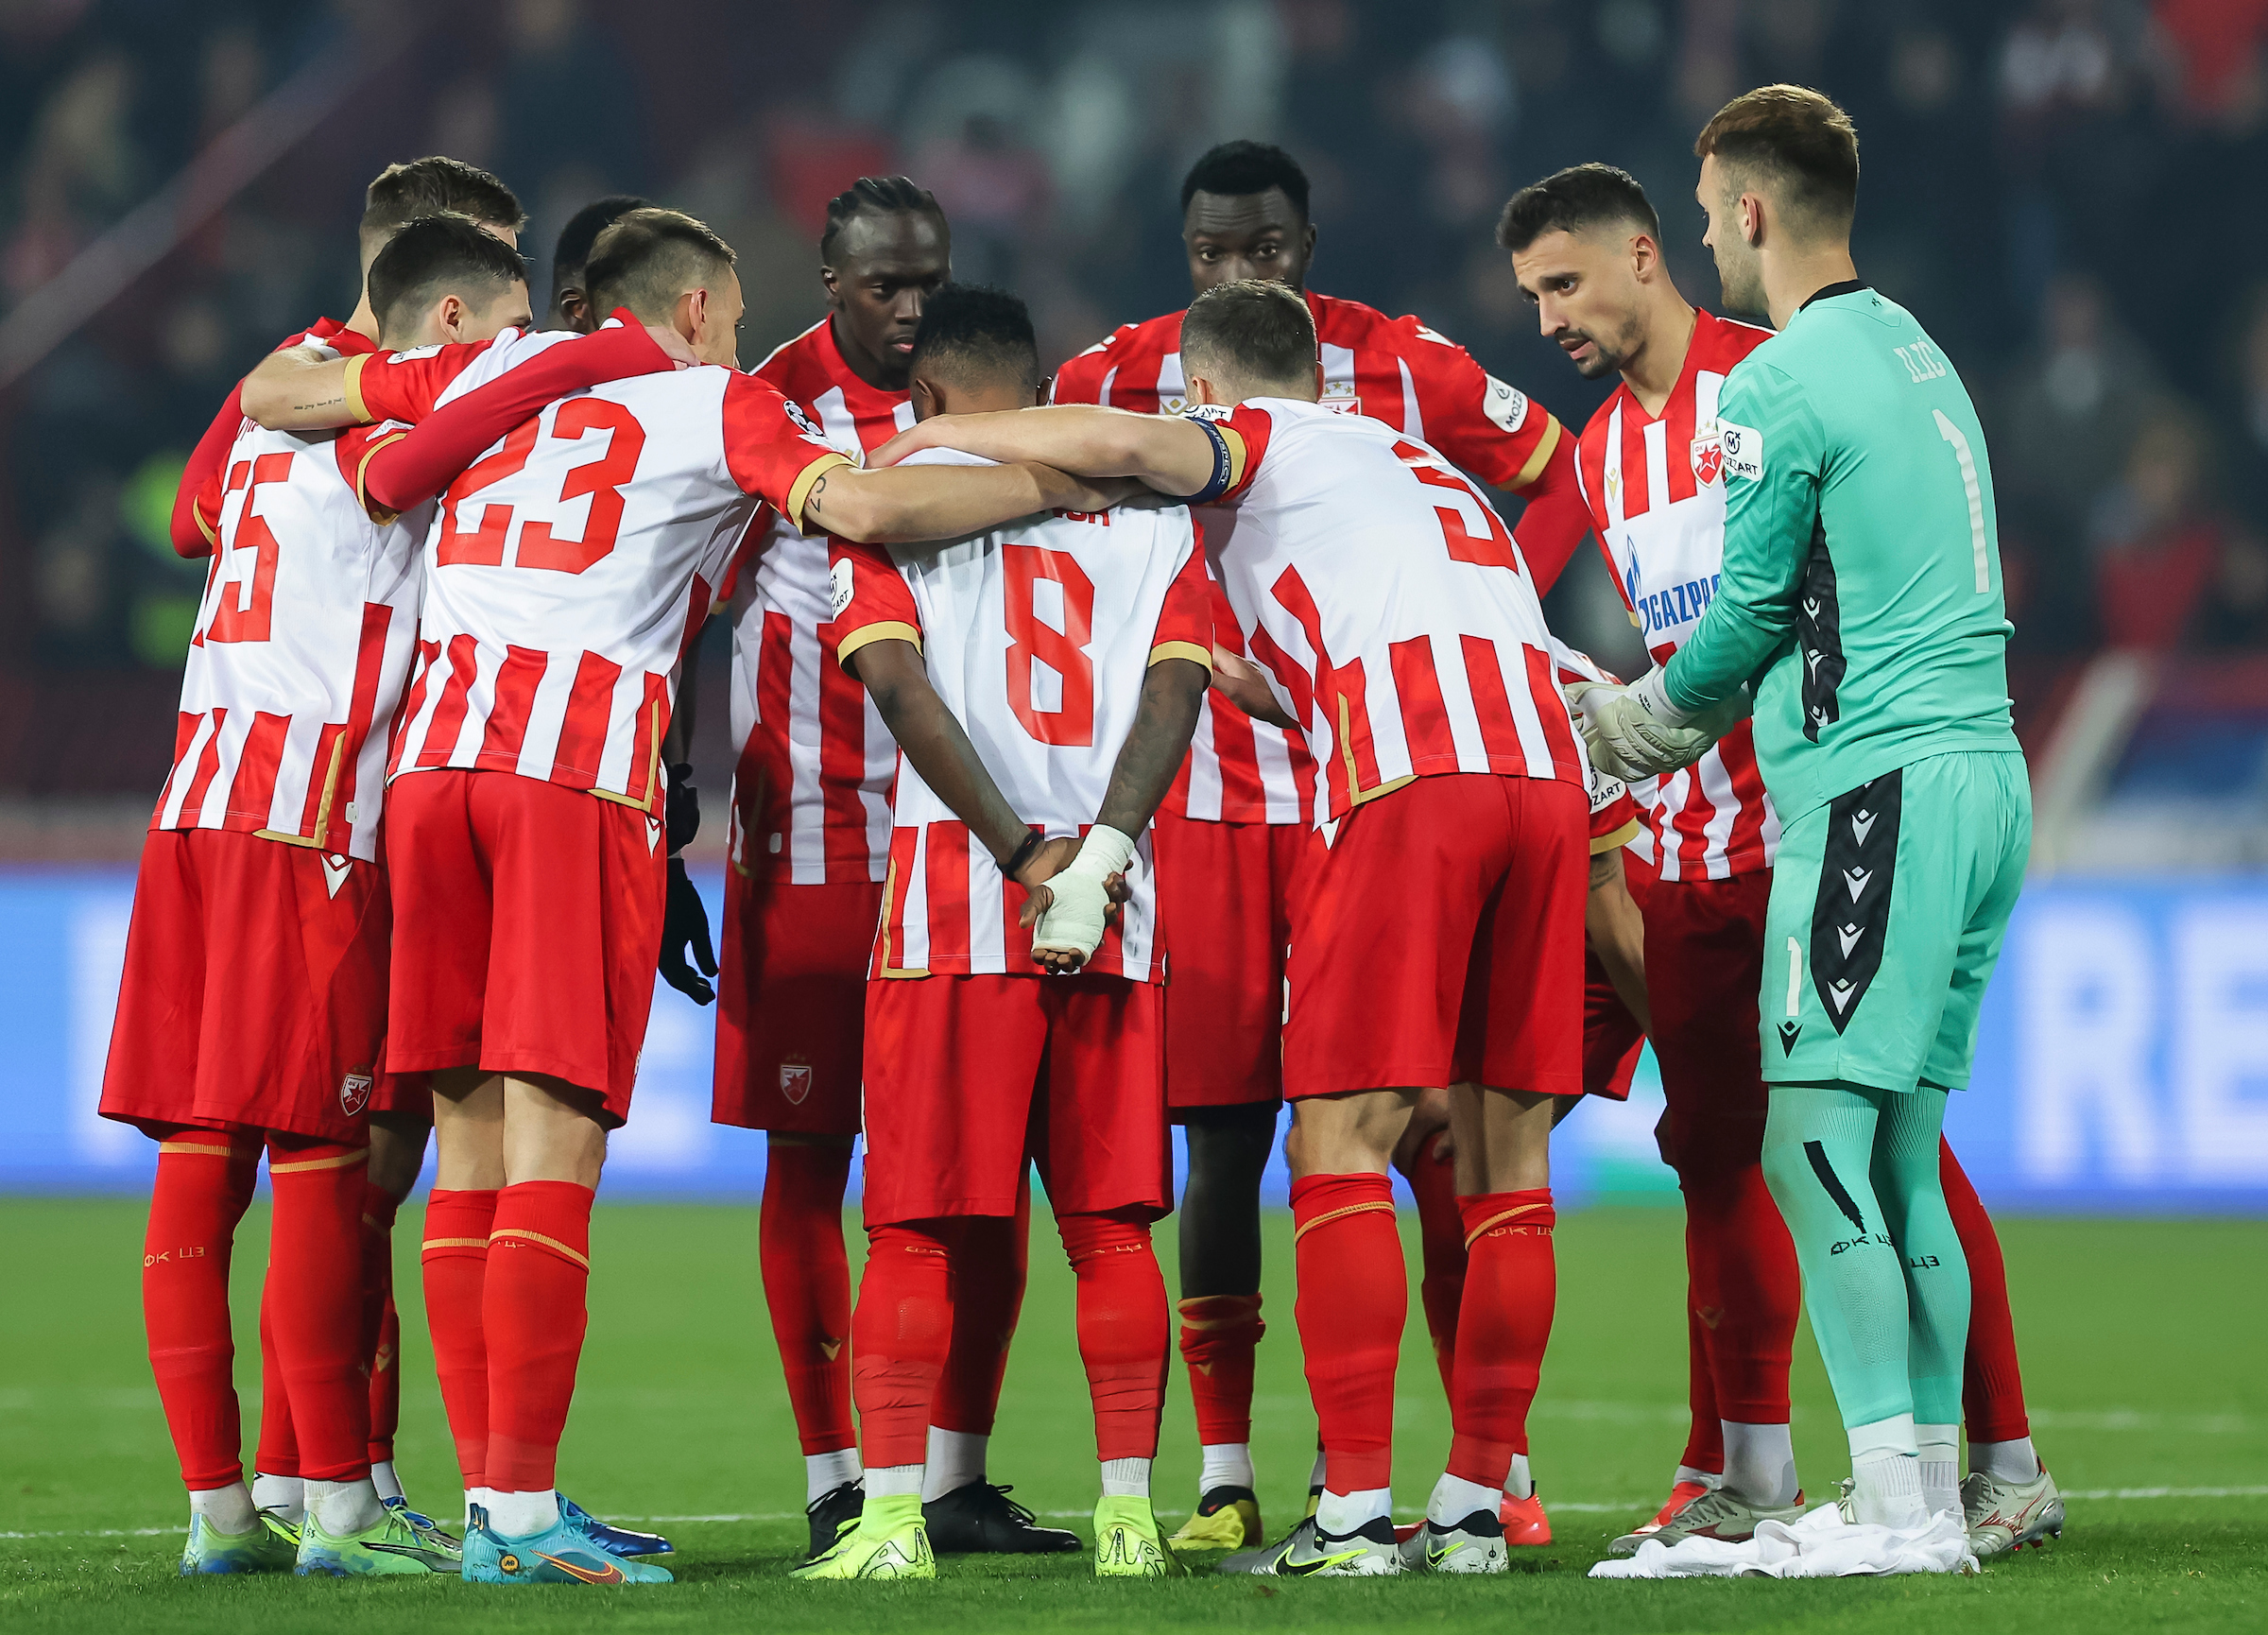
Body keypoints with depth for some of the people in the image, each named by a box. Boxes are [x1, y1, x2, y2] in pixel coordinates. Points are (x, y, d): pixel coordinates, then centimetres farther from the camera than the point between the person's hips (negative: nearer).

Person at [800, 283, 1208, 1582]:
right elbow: (1176, 683, 0)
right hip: (1117, 909, 2)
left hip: (959, 887, -2)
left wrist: (1019, 852, -9)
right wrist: (1102, 848, -9)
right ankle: (1130, 1514, 4)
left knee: (918, 1228, 1)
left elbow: (898, 680, -8)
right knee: (1110, 1221, 7)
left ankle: (893, 1516, -4)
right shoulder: (1152, 506, 13)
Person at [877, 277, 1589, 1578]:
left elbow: (1120, 443, -6)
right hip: (1547, 771, 7)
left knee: (1341, 1141, -3)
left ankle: (1356, 1510, -10)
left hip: (1412, 785, -6)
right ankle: (1475, 1507, 9)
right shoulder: (1419, 460, 34)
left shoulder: (1257, 444, 14)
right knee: (1505, 1150, 8)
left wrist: (949, 435, 8)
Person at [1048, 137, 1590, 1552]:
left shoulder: (1399, 365, 2)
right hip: (1204, 795, 1)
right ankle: (1224, 1473, 5)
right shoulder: (1129, 375, 3)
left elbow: (1557, 476, 12)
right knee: (1223, 1134, -1)